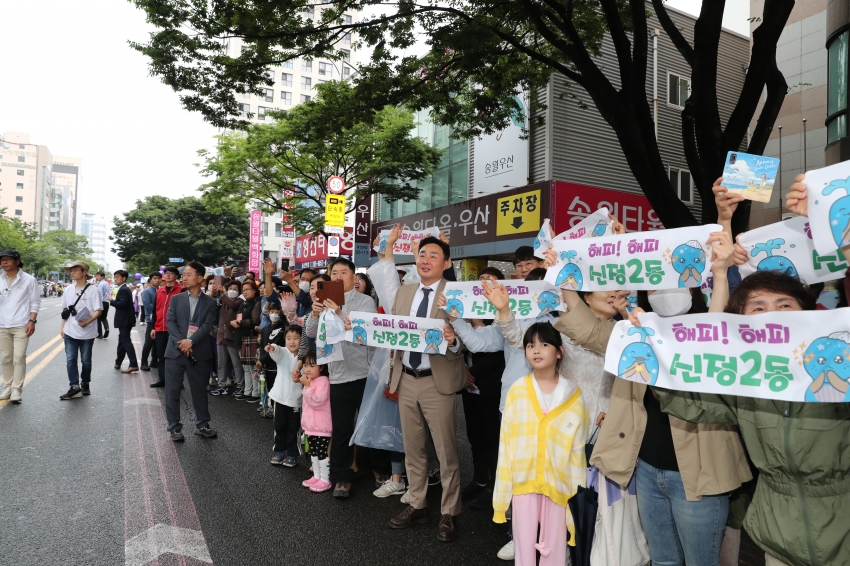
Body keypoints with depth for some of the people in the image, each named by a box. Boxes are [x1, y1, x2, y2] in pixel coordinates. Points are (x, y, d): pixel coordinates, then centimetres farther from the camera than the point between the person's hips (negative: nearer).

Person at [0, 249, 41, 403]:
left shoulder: (29, 280, -3)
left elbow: (35, 302, -2)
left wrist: (32, 321, -10)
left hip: (21, 326, -4)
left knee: (19, 358, -4)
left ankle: (16, 389, 2)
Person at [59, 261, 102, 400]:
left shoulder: (93, 290, -9)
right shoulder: (69, 290, 8)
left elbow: (98, 310, -12)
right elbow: (65, 310, 16)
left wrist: (88, 321, -27)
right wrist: (62, 327, 10)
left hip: (87, 333, -4)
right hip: (70, 332, 4)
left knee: (86, 361, 8)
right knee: (70, 360, -2)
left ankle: (85, 384, 25)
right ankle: (74, 387, -1)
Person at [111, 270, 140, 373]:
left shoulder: (123, 290, -15)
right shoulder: (126, 289, 16)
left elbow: (123, 303, -28)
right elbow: (130, 304, 20)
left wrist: (112, 301, -12)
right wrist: (133, 320, 24)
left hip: (124, 321, -10)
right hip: (126, 319, 10)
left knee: (126, 341, -10)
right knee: (122, 341, 17)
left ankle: (133, 365, -13)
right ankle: (118, 363, 28)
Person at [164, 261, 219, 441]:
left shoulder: (209, 302, 4)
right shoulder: (176, 299, 8)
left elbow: (207, 326, -6)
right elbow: (170, 323, -1)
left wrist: (191, 341, -19)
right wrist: (181, 343, -15)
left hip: (199, 353, -1)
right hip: (175, 351, 1)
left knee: (200, 391, 9)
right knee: (172, 392, 3)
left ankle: (202, 425, 23)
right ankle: (175, 428, 15)